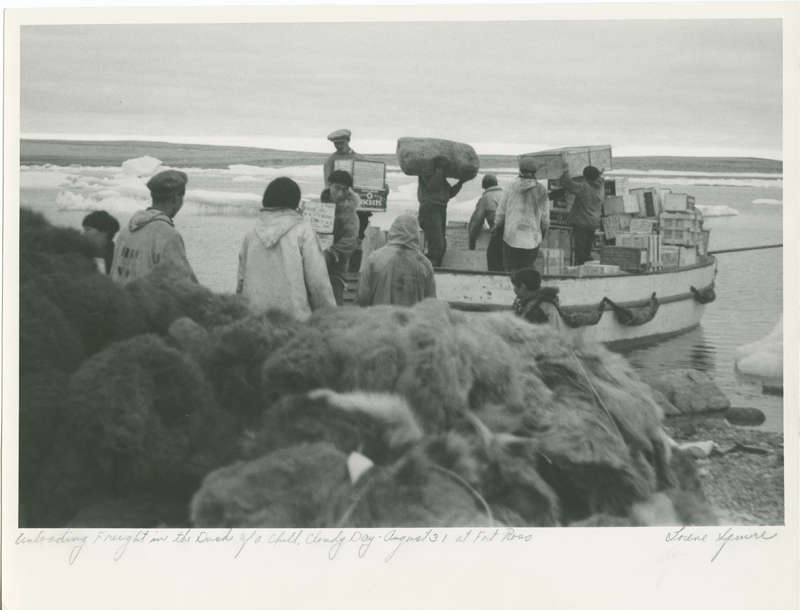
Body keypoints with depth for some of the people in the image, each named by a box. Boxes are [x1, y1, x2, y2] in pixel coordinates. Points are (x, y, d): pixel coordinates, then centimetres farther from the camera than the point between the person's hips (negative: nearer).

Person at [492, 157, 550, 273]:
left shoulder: (510, 188, -4)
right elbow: (545, 218, 5)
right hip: (532, 239, 1)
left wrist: (497, 226, 21)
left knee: (510, 269, 6)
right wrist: (543, 233, 23)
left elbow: (501, 211, 3)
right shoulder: (542, 191, -1)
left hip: (511, 237, -1)